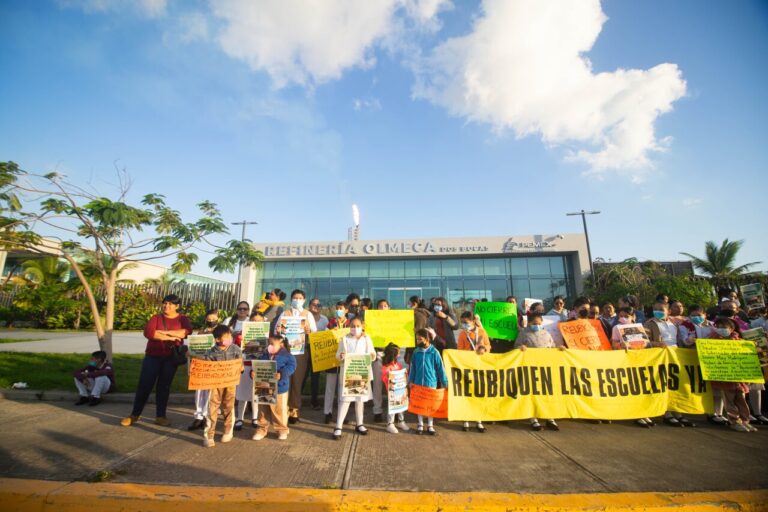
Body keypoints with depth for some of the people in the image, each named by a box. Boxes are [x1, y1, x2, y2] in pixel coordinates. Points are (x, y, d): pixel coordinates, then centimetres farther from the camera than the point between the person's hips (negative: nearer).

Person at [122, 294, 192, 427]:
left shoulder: (182, 319, 2)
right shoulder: (156, 318, 2)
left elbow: (187, 331, -18)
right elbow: (148, 332, -15)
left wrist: (165, 332, -19)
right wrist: (170, 337, -19)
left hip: (170, 358, 0)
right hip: (152, 356, 0)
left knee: (164, 386, 7)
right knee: (144, 384, 4)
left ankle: (160, 416, 16)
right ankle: (135, 414, 21)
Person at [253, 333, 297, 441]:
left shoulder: (287, 355, -11)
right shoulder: (265, 355, 7)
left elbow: (291, 366, -20)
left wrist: (281, 374, -32)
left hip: (279, 388, -4)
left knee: (279, 410, 8)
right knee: (263, 410, 15)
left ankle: (282, 429, 25)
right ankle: (262, 429, 31)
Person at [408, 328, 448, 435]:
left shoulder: (434, 352, -10)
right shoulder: (416, 352, -2)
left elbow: (440, 368, -5)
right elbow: (412, 368, 5)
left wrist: (444, 382, -3)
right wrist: (411, 381, 1)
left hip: (431, 383, -2)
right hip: (418, 383, 2)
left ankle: (430, 426, 25)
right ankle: (420, 425, 27)